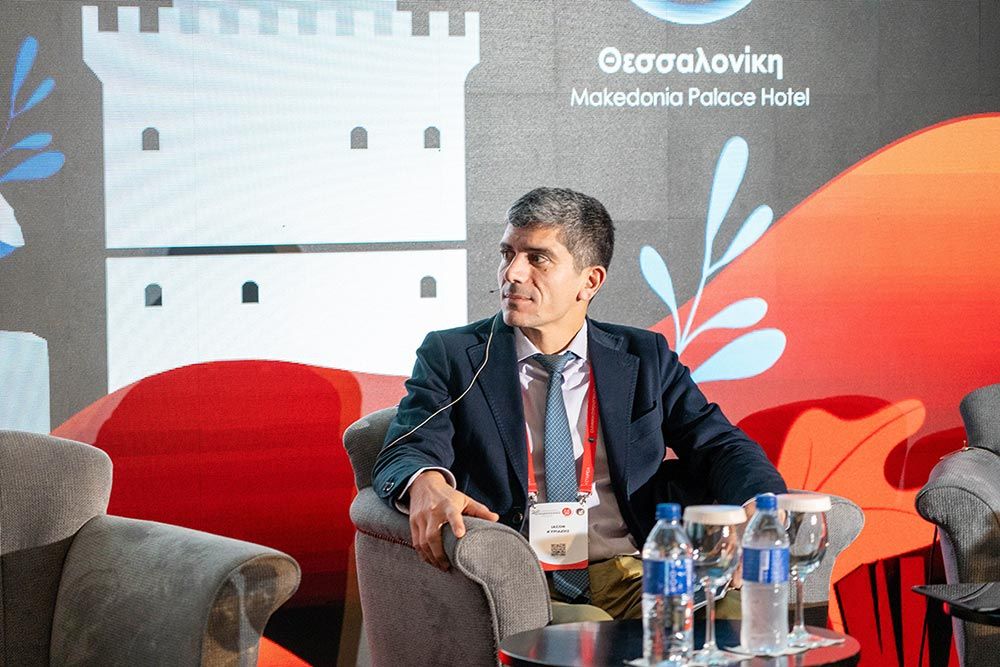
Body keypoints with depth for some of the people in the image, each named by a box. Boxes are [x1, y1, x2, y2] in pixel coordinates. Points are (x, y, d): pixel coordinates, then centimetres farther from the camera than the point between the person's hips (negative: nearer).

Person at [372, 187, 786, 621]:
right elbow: (404, 455, -2)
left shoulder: (646, 358, 16)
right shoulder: (451, 356, 10)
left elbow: (717, 445, 12)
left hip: (631, 575, 4)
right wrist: (425, 484, -29)